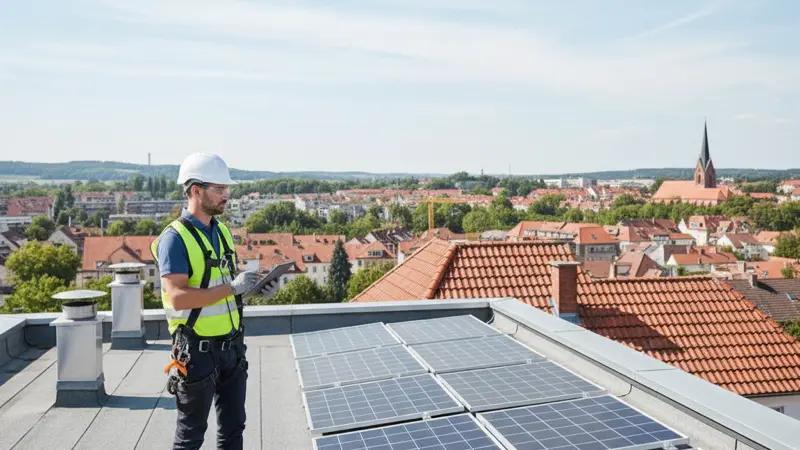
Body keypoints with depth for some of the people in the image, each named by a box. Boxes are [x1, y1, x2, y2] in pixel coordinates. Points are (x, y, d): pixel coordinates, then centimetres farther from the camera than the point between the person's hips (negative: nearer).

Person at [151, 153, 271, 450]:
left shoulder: (223, 231, 8)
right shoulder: (175, 238, -15)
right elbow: (178, 297, -25)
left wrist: (252, 284, 0)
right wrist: (232, 288, -26)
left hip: (232, 346, 7)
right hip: (198, 351, -7)